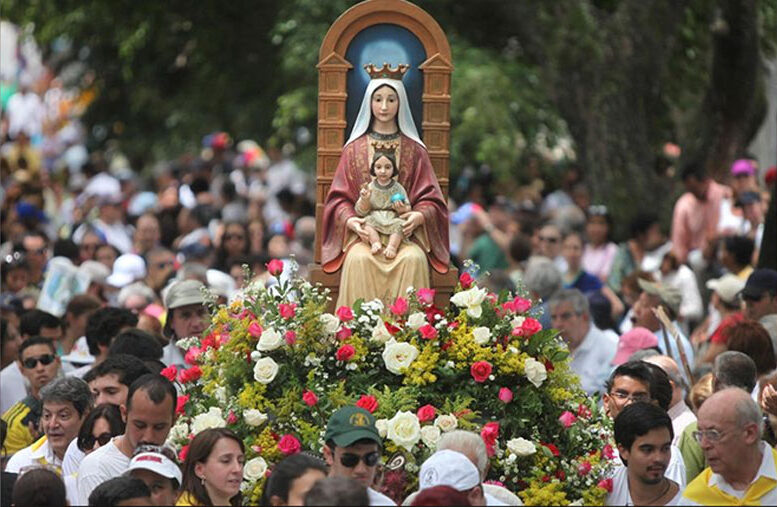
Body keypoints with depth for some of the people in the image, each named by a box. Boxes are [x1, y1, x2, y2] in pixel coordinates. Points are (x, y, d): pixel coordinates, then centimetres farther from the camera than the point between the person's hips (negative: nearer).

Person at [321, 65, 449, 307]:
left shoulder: (414, 149, 12)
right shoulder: (355, 148, 12)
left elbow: (429, 197, 8)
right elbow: (339, 196, 8)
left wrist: (419, 216, -14)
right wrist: (350, 219, -13)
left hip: (405, 230, 0)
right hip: (364, 231, 0)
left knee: (414, 259, -33)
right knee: (359, 259, -34)